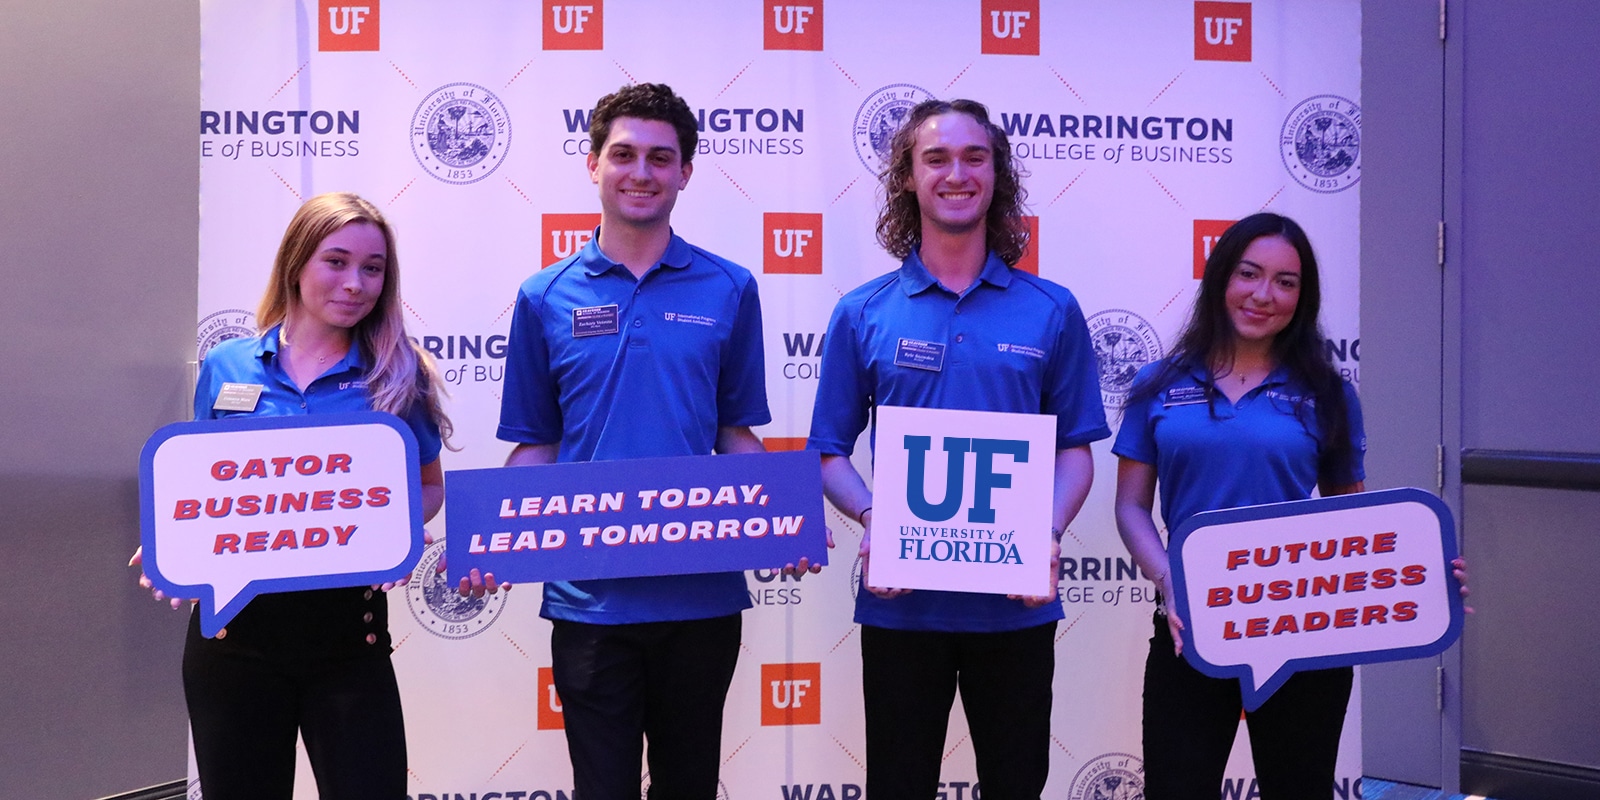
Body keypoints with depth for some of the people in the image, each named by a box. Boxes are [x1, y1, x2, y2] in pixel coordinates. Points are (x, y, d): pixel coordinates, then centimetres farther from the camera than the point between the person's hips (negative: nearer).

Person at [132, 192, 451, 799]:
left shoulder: (397, 376, -1)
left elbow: (429, 486, 8)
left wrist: (398, 530, -13)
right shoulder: (225, 367, 3)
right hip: (234, 632, 1)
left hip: (349, 633, -1)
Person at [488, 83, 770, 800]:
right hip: (589, 598, -1)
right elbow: (535, 446, 7)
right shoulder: (546, 297, 3)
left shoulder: (729, 291, 3)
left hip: (702, 595, 1)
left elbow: (736, 435, 8)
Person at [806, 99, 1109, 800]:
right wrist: (871, 523, -15)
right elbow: (830, 453, 3)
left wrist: (1048, 535, -13)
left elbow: (1075, 448, 5)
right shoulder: (862, 313, 2)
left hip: (1015, 602, 1)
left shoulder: (1051, 311, 3)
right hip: (900, 602, 0)